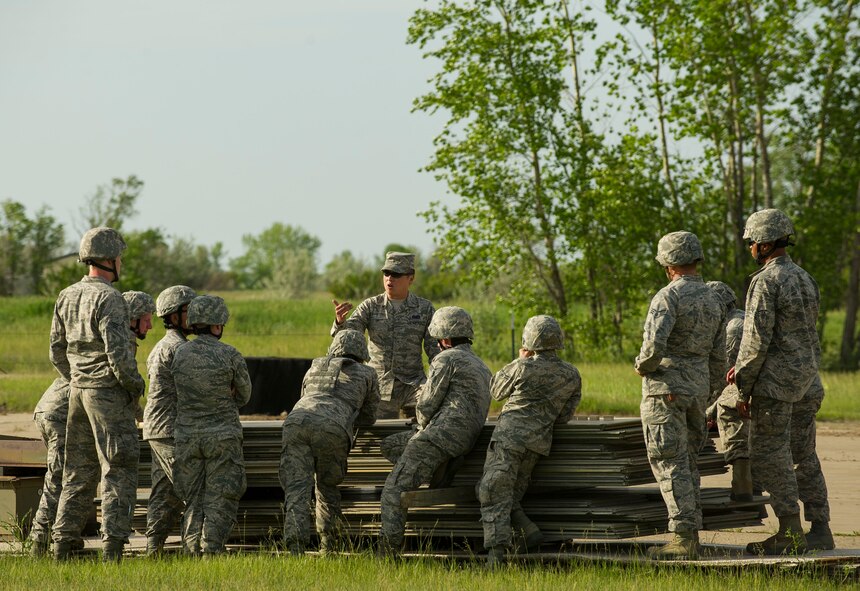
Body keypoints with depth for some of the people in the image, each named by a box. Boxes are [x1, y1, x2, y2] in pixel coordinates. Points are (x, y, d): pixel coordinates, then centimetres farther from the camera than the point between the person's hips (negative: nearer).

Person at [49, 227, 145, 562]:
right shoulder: (108, 298, -16)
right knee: (119, 470, -3)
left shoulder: (67, 297, 9)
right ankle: (112, 544, -8)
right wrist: (135, 384, -7)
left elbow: (57, 351, 13)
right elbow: (117, 350, -21)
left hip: (78, 392, 8)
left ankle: (64, 542, 13)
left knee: (79, 470, 13)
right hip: (109, 393, -8)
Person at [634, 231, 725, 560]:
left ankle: (683, 538, -12)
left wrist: (641, 366, -5)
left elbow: (654, 345, -26)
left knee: (670, 464, -7)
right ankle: (691, 537, 13)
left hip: (666, 388, -8)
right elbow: (718, 358, 17)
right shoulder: (712, 301, 12)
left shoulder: (669, 297, -13)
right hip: (698, 388, 8)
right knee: (687, 463, 14)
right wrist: (707, 396, 24)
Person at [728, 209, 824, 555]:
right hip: (806, 370, 8)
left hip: (777, 377, -8)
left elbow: (757, 338, -18)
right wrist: (743, 368, 20)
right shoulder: (804, 279, 13)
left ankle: (790, 534, -1)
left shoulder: (765, 281, -15)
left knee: (769, 455, -2)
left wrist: (744, 389, -9)